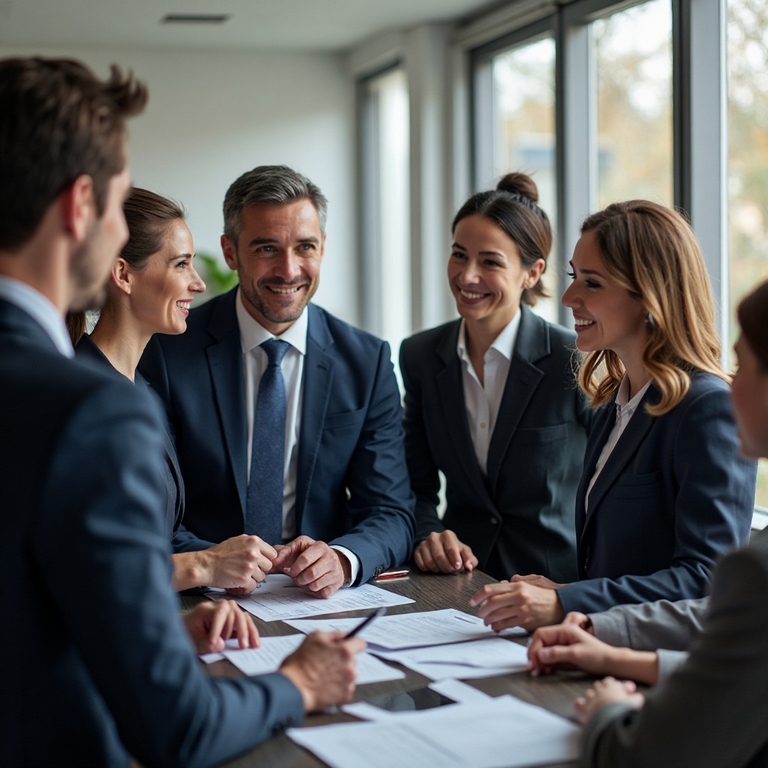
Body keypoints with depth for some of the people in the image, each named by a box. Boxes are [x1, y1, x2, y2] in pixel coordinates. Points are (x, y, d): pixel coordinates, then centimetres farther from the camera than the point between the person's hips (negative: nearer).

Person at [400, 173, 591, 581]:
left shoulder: (576, 363, -8)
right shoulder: (420, 356, 6)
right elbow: (419, 487, 12)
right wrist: (429, 537, -8)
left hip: (558, 581, -3)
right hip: (459, 580, 4)